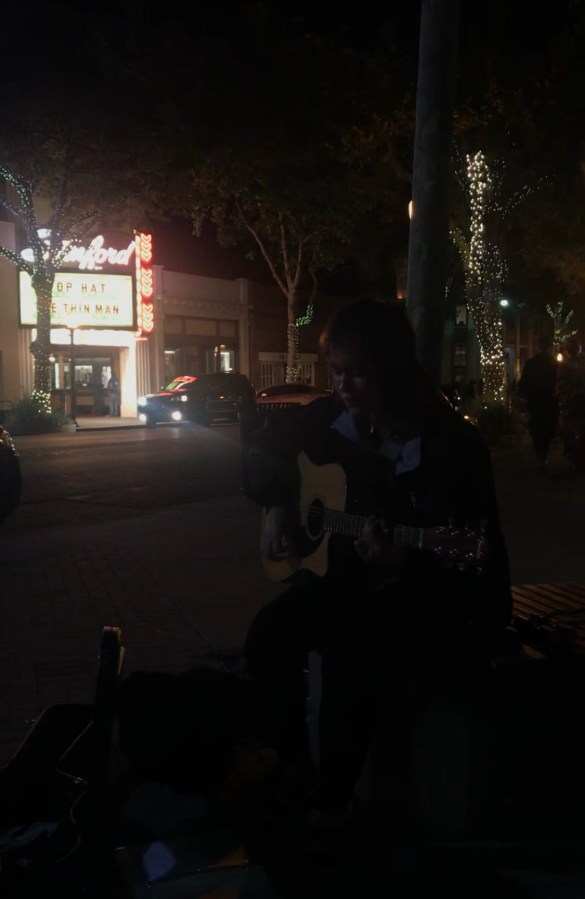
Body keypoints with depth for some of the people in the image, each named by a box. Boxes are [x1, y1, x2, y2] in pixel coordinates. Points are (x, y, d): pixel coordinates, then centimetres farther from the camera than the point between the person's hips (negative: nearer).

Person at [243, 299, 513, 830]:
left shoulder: (450, 441, -21)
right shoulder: (331, 416, -4)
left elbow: (481, 549, -22)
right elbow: (265, 444, 14)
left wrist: (400, 560, -41)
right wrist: (278, 506, -2)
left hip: (433, 588, -6)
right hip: (344, 567, 6)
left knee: (348, 652, -30)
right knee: (269, 637, -12)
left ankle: (331, 803, -8)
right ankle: (292, 762, 12)